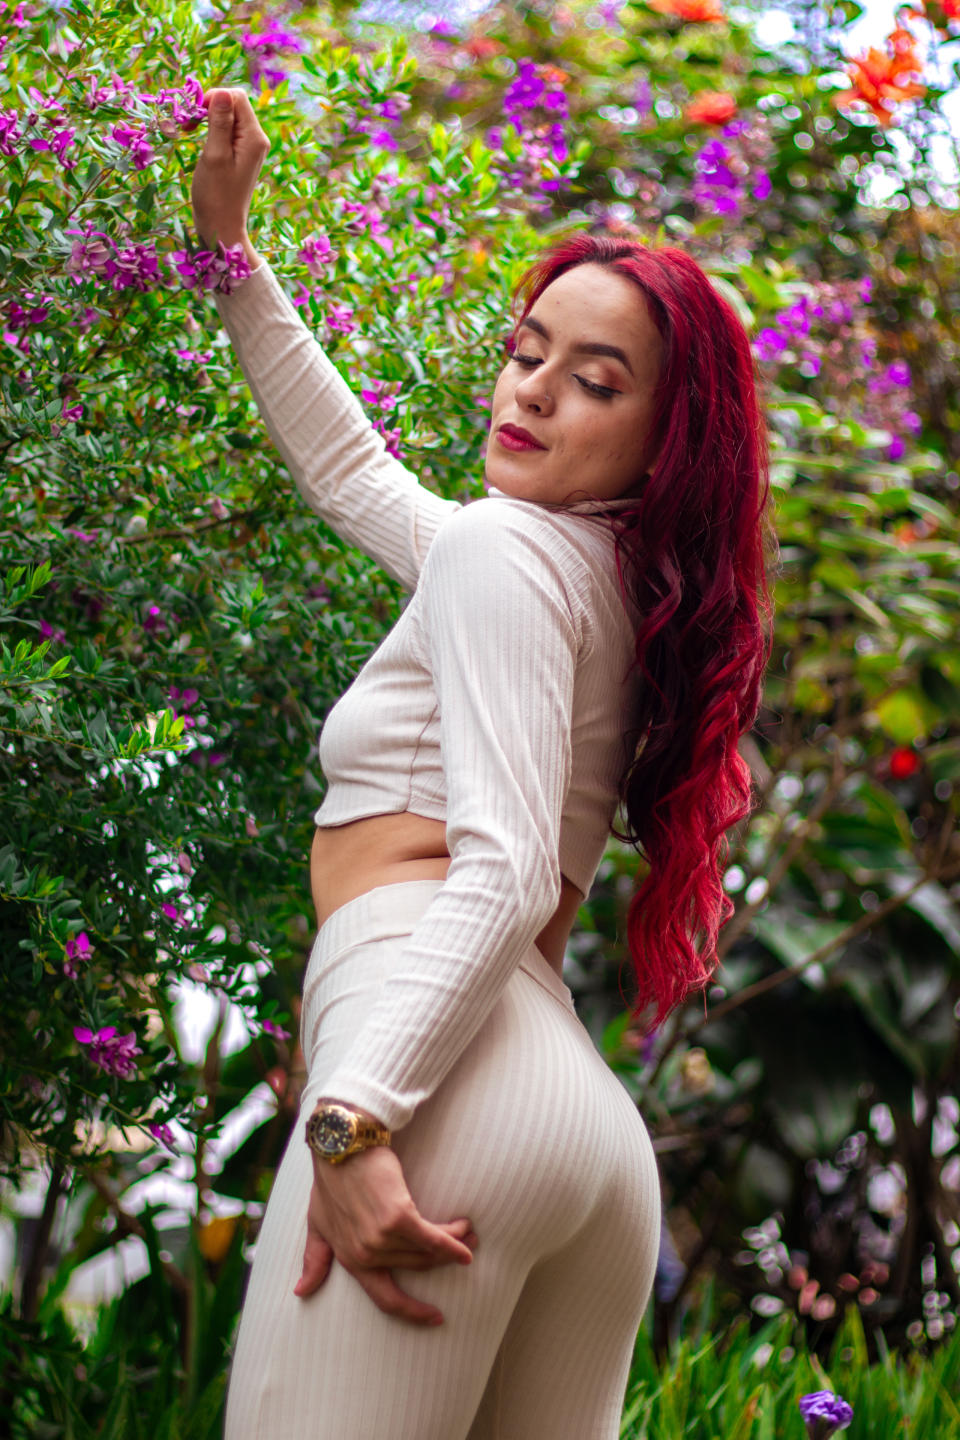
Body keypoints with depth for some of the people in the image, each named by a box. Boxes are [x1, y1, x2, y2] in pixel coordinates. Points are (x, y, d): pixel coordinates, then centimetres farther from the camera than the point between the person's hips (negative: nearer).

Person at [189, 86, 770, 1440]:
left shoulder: (500, 551, 0)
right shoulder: (617, 577, 25)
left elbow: (504, 872, -13)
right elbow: (350, 469, 39)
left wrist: (351, 1119, -23)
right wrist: (230, 249, 43)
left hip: (455, 1085, -9)